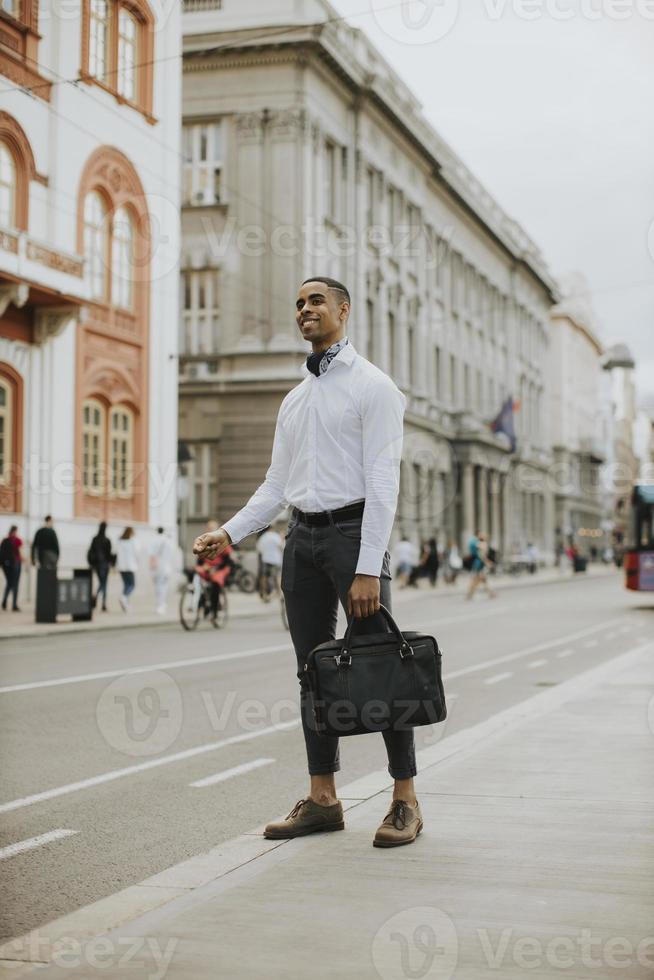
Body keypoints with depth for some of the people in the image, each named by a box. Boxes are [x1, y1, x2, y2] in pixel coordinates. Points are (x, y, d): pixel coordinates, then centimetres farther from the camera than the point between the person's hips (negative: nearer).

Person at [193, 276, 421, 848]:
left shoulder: (372, 386, -4)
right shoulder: (295, 399, 18)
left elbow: (383, 482, -12)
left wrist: (368, 569, -19)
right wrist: (229, 533, 3)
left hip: (352, 529, -7)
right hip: (303, 536, 7)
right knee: (314, 669, 7)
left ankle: (405, 800, 3)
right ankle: (322, 799, 14)